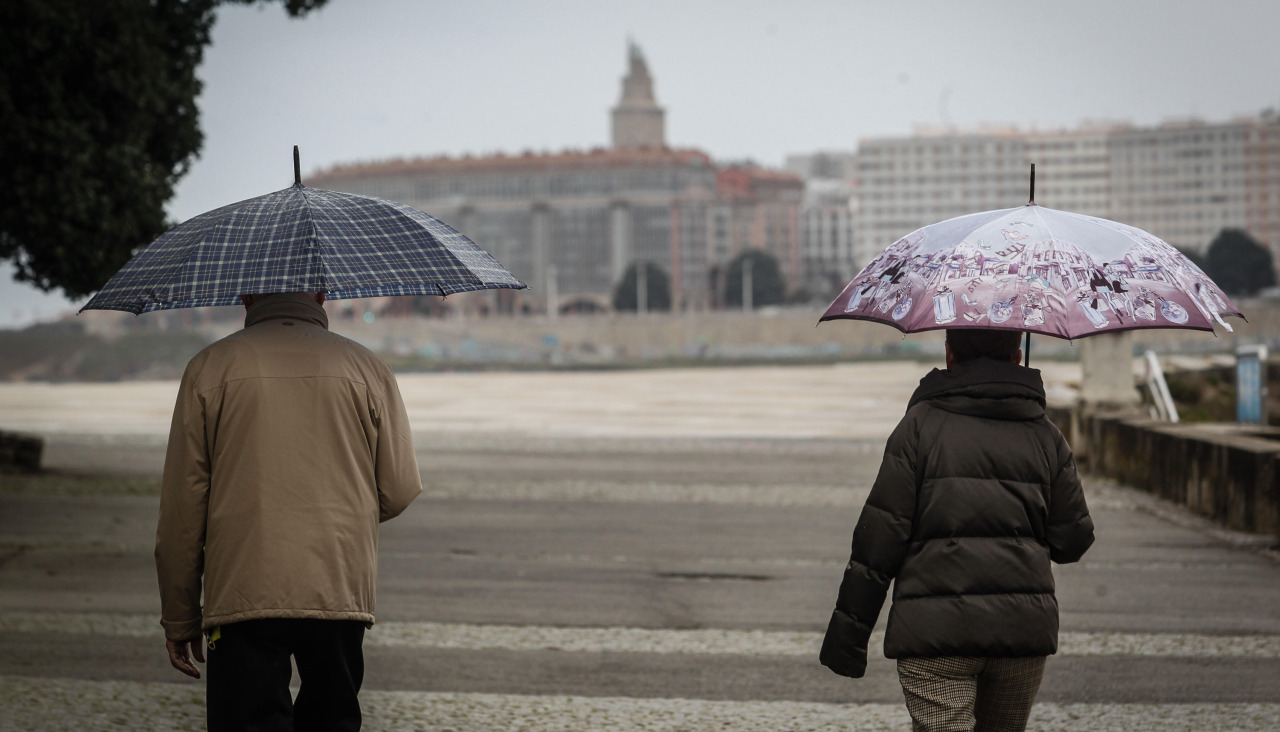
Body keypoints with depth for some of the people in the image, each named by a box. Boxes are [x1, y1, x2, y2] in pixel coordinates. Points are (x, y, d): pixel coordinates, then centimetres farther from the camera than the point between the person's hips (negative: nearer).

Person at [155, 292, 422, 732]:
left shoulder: (209, 368, 3)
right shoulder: (368, 369, 6)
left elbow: (181, 509, 2)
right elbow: (400, 492, 6)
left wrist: (179, 618, 9)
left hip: (242, 594, -2)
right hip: (342, 592, 2)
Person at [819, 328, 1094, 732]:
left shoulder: (920, 425, -1)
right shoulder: (1045, 436, 9)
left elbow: (880, 536, -5)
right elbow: (1072, 540, 8)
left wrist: (847, 635, -2)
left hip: (936, 627, -4)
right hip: (1023, 627, 4)